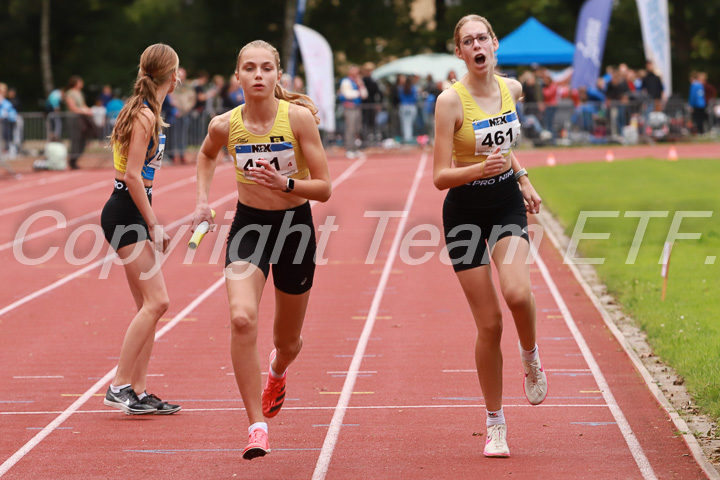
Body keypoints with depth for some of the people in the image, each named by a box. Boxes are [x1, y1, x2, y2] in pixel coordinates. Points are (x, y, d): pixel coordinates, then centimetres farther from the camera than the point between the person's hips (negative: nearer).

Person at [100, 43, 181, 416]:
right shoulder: (145, 116, -14)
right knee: (156, 301, -14)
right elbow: (133, 175, -19)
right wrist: (153, 224, -16)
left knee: (150, 305, 7)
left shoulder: (144, 113, 15)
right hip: (126, 214, -10)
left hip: (130, 215, 10)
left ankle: (139, 392, 8)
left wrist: (151, 223, 21)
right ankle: (119, 386, -13)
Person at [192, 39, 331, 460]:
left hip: (295, 226, 0)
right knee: (242, 319, -26)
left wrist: (284, 184, -31)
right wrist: (203, 200, 3)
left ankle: (278, 371, 55)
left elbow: (324, 188, -15)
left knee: (287, 341, 14)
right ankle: (257, 427, -20)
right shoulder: (225, 125, -10)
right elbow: (207, 155, 16)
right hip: (248, 225, 0)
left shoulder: (299, 117, -17)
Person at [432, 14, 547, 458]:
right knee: (489, 323, -3)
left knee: (518, 293, -26)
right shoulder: (451, 100, -14)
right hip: (465, 210, -3)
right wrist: (481, 169, -32)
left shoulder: (512, 89, 1)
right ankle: (495, 425, 13)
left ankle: (531, 356, 7)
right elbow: (440, 176, -17)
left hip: (507, 204, 3)